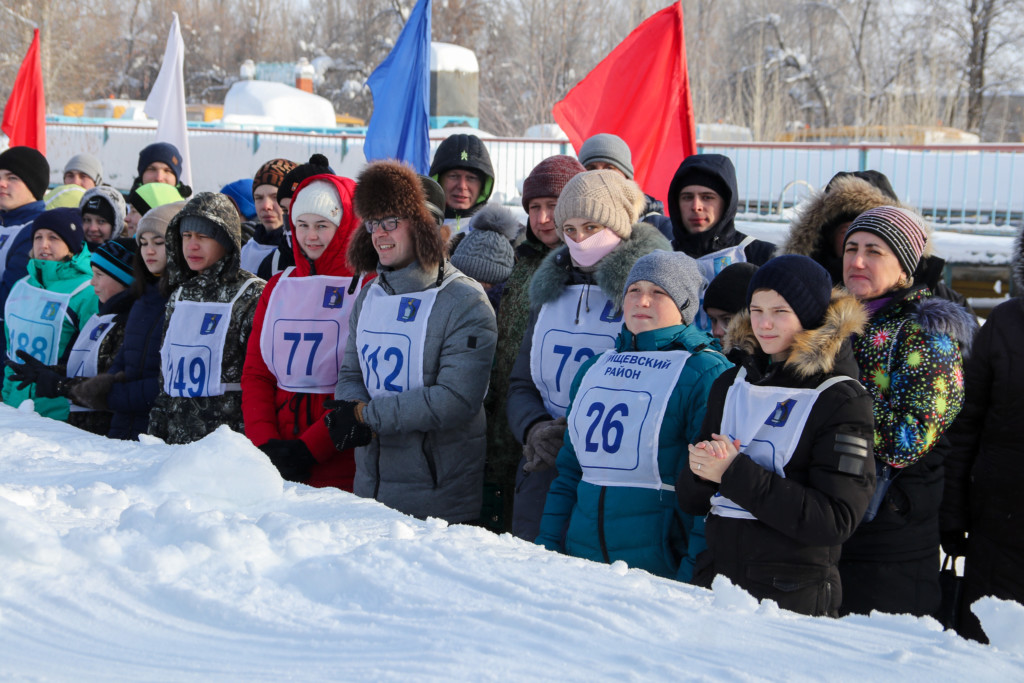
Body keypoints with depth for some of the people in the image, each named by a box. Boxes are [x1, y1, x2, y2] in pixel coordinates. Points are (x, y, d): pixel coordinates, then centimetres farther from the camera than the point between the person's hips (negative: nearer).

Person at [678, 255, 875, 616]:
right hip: (714, 579, 5)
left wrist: (737, 474, -21)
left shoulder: (842, 400, -8)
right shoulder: (730, 384, 8)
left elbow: (835, 520, -18)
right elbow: (690, 499, 10)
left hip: (793, 597, -5)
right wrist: (700, 472, -13)